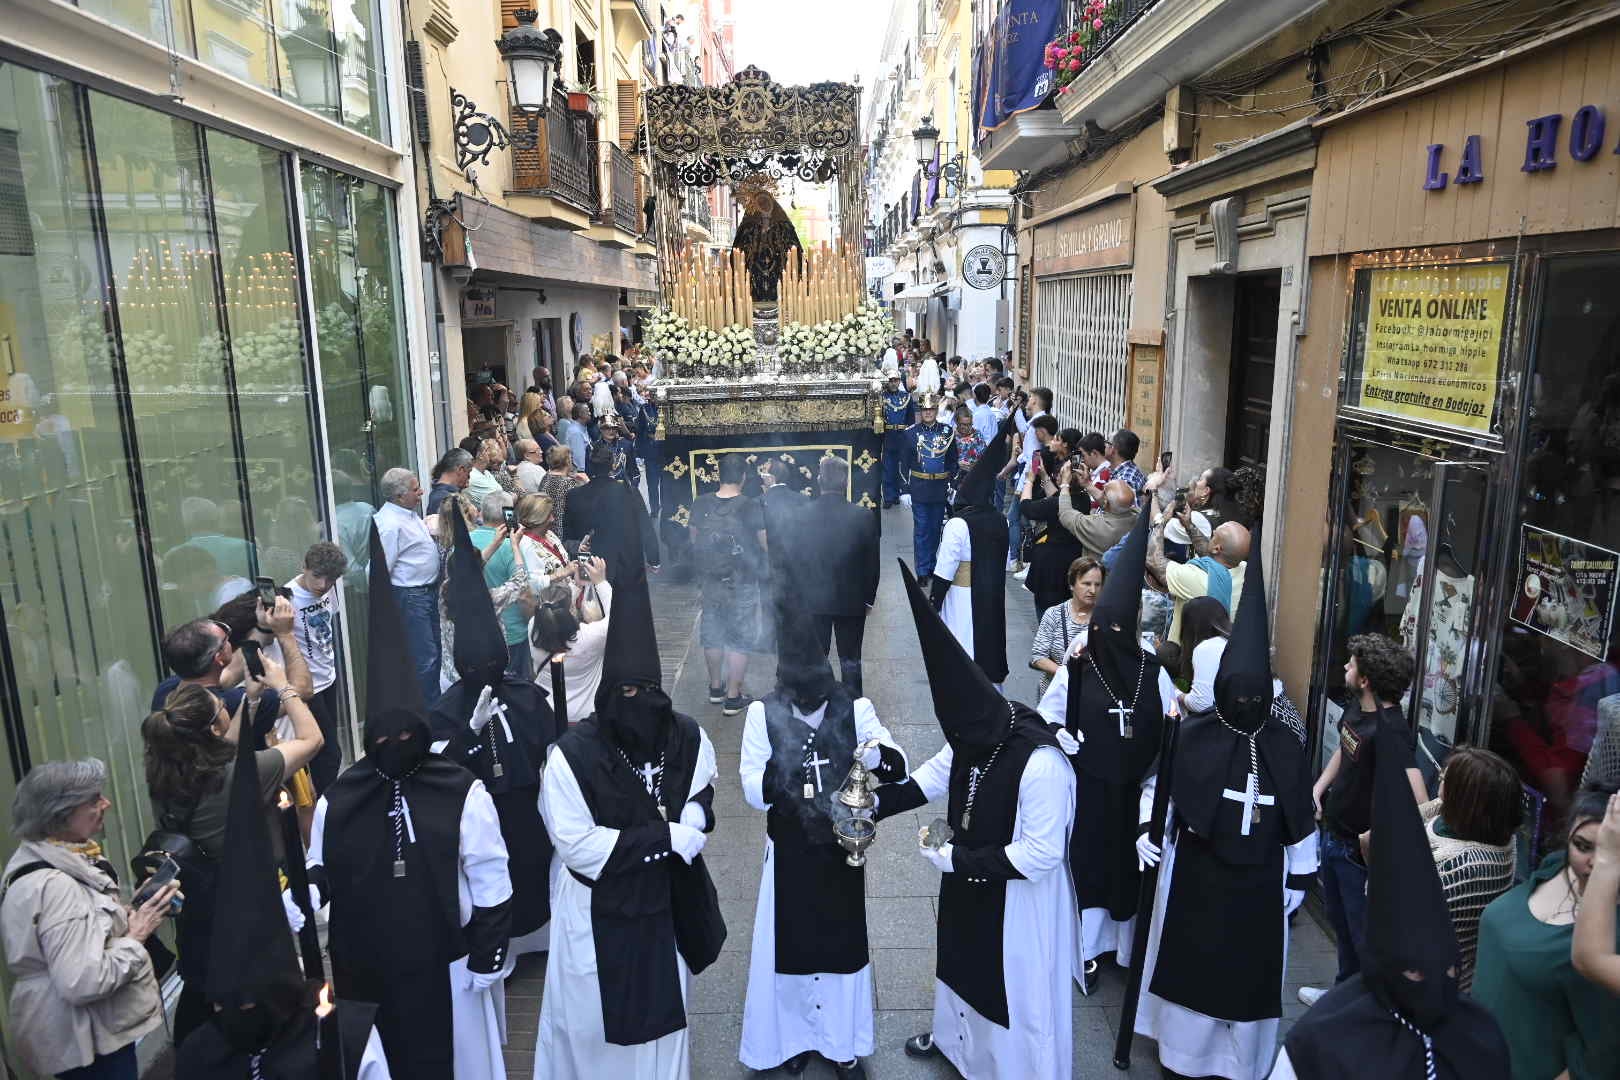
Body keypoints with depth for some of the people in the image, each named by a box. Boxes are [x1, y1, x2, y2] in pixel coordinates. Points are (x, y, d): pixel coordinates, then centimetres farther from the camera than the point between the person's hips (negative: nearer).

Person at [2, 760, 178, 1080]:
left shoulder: (49, 862, 4)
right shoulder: (54, 886, -27)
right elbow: (83, 982, -33)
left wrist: (127, 915, 4)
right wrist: (137, 935, -20)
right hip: (87, 1042, -10)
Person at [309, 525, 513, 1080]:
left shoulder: (462, 792, -12)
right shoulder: (337, 800, -3)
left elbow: (490, 884, -8)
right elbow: (319, 881, 6)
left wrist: (487, 960, -7)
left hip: (446, 966, -2)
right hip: (367, 970, 3)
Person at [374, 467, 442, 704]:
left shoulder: (409, 514, 9)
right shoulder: (390, 524, -22)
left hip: (427, 591, 11)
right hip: (410, 596, -11)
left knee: (433, 650, 19)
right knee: (425, 657, -6)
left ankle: (435, 700, 33)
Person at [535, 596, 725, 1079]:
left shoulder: (687, 737, -12)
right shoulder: (573, 752, -25)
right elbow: (575, 843, -24)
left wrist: (689, 825, -15)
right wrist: (664, 836, -23)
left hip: (663, 898, 4)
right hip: (597, 907, -4)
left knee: (662, 1004, 24)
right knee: (592, 1012, 15)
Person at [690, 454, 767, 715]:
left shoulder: (700, 504, -7)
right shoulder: (750, 507, -19)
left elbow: (694, 539, 6)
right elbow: (767, 546, -12)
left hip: (710, 580, 4)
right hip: (743, 583, -4)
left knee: (712, 635, 20)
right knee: (740, 639, 8)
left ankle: (716, 688, 35)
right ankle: (733, 698, 14)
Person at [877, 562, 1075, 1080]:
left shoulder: (1041, 766, -37)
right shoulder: (978, 733, -13)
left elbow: (1040, 855, -30)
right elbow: (937, 774, 5)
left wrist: (958, 860, -24)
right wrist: (873, 804, -6)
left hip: (1018, 897, -8)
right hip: (970, 880, 8)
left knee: (1015, 984, 15)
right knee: (964, 963, 30)